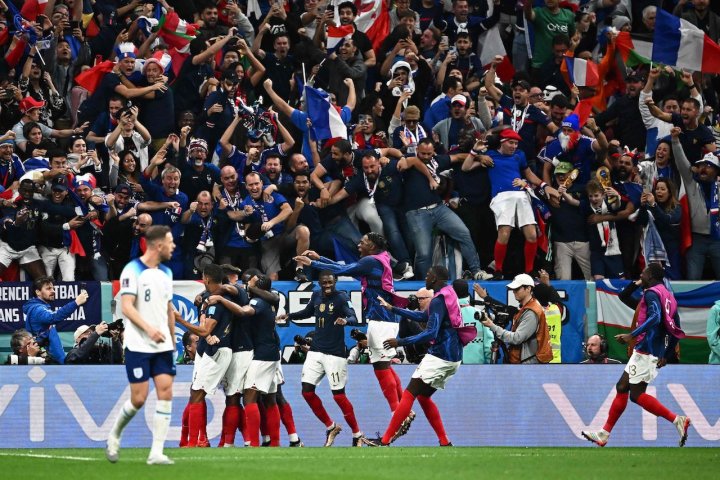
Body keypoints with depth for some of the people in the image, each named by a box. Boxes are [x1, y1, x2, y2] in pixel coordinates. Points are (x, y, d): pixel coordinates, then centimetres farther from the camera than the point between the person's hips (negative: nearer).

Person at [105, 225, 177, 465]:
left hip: (162, 346, 6)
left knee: (166, 393, -6)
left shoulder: (166, 273, 14)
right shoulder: (133, 270, -9)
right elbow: (126, 307, -17)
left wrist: (172, 340, 20)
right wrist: (148, 328, -29)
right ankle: (114, 436, 22)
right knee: (139, 399, -6)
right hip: (138, 345, -6)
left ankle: (156, 453, -5)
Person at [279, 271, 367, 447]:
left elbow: (354, 318, -23)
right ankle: (330, 427, 17)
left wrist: (346, 320, -45)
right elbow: (308, 312, 25)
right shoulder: (316, 296, 6)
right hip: (316, 351, 6)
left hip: (335, 353, -6)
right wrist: (289, 316, 10)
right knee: (307, 391, 0)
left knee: (339, 395, -7)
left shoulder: (342, 298, -10)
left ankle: (357, 435, 6)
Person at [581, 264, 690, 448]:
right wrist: (666, 355, 22)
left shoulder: (652, 293, -9)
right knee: (622, 387, 11)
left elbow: (654, 317, -27)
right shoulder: (668, 296, 18)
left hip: (645, 349, -10)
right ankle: (604, 434, 13)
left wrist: (632, 335, -29)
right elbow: (676, 330, 18)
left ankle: (677, 420, -14)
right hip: (657, 353, 10)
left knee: (637, 394, -9)